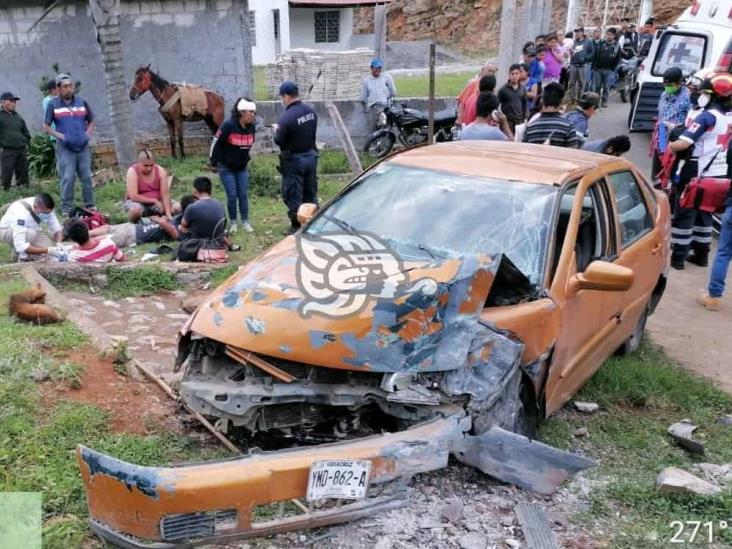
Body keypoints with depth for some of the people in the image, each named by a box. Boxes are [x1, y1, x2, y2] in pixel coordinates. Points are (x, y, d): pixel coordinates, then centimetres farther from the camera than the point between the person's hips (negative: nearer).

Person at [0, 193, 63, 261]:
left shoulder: (45, 208, -22)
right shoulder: (21, 213, -40)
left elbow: (56, 229, -14)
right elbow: (20, 246, -45)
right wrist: (47, 250, -49)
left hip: (30, 231, 6)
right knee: (31, 233, -37)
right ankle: (23, 259, -13)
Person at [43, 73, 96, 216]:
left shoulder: (81, 102, 8)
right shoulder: (53, 105, 0)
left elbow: (91, 121, 18)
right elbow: (46, 127, 3)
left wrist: (88, 134, 1)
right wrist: (60, 136, -10)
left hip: (83, 147, 3)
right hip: (65, 148, -3)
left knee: (86, 177, 6)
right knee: (67, 178, -6)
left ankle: (89, 205, 16)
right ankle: (66, 208, 2)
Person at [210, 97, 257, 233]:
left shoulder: (251, 127, -5)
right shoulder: (228, 126, -22)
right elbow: (216, 144, -14)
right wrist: (214, 162, -8)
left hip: (242, 167, 5)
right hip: (226, 167, -4)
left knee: (243, 194, 3)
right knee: (232, 195, -3)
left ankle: (245, 222, 13)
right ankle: (233, 223, 13)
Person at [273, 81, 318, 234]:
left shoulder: (286, 118, -23)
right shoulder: (311, 111, 0)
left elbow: (279, 141, -15)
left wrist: (277, 130, 6)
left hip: (294, 160, -7)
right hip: (311, 156, 7)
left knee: (293, 195, 5)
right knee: (310, 192, 17)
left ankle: (296, 226, 11)